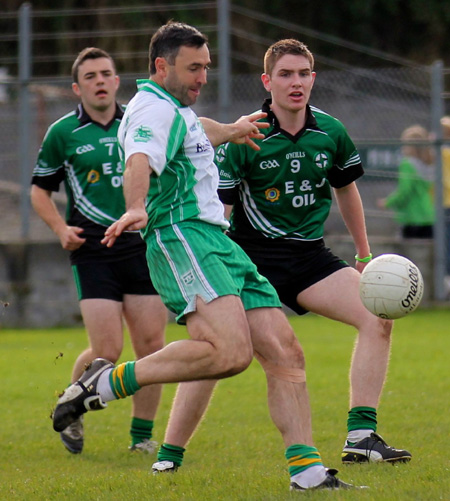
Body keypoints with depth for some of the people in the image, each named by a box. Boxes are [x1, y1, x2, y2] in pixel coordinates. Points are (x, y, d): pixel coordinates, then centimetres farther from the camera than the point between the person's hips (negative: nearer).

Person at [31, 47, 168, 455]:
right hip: (93, 252, -3)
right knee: (107, 351, -11)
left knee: (151, 346, -3)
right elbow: (40, 190, 11)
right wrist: (61, 228, -4)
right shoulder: (63, 133, 3)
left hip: (143, 248, 3)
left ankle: (142, 434, 11)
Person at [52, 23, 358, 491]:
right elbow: (139, 162, -29)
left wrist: (231, 130, 65)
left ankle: (307, 470, -5)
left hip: (217, 242, 10)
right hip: (182, 239, -10)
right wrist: (136, 207, -47)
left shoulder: (176, 109, 25)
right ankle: (108, 381, -19)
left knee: (285, 354, -2)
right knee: (230, 350, -30)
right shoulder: (154, 107, -7)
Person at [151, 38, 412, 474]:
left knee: (378, 318, -14)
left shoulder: (330, 133, 2)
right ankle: (169, 455, -3)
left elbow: (346, 191, 19)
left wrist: (364, 254, 25)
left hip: (309, 256, 4)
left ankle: (360, 437, -13)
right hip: (251, 255, -4)